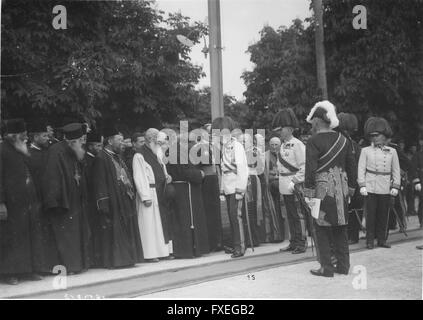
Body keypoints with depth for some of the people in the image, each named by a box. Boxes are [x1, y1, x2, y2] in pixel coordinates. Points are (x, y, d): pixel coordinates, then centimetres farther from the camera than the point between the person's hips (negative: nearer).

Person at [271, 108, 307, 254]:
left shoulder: (297, 145, -12)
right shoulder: (283, 145, 13)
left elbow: (304, 166, -15)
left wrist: (295, 182, -18)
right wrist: (283, 182, 13)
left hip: (294, 187, -8)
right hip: (285, 187, 8)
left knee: (298, 215, 0)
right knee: (290, 216, 14)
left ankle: (301, 243, 7)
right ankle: (293, 242, 22)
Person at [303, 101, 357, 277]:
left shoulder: (314, 141, -9)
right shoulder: (343, 140, 9)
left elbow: (310, 169, -14)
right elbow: (352, 166, 12)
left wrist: (308, 191, -8)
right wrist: (351, 188, 19)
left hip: (322, 189, -6)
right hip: (341, 188, 6)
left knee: (322, 228, 3)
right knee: (340, 227, 13)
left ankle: (327, 267, 5)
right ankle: (343, 265, 20)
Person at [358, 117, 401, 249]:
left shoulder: (392, 152, 8)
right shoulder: (366, 151, 3)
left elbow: (396, 171, 9)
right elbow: (361, 169, 1)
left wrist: (395, 186, 1)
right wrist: (362, 185, -7)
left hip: (386, 189, 2)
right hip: (370, 188, -2)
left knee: (384, 215, 6)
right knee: (371, 215, 1)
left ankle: (382, 240, 17)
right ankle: (370, 241, 9)